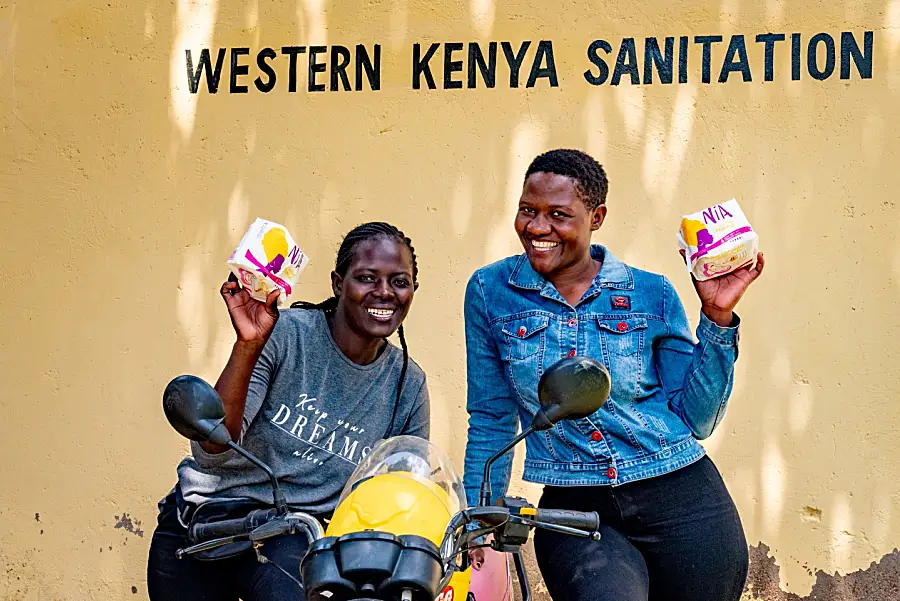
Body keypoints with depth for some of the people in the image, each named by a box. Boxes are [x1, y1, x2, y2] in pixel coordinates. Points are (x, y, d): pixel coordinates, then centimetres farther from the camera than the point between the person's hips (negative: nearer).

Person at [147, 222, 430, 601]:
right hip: (206, 515, 0)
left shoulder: (408, 385, 4)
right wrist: (248, 345, -29)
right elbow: (211, 453, -18)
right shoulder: (283, 334, -9)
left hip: (295, 536, 0)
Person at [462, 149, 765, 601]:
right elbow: (491, 420, 11)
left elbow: (696, 419, 4)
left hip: (681, 500, 2)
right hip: (574, 513, -1)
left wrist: (717, 317, -3)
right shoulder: (490, 292, 5)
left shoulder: (652, 294, 4)